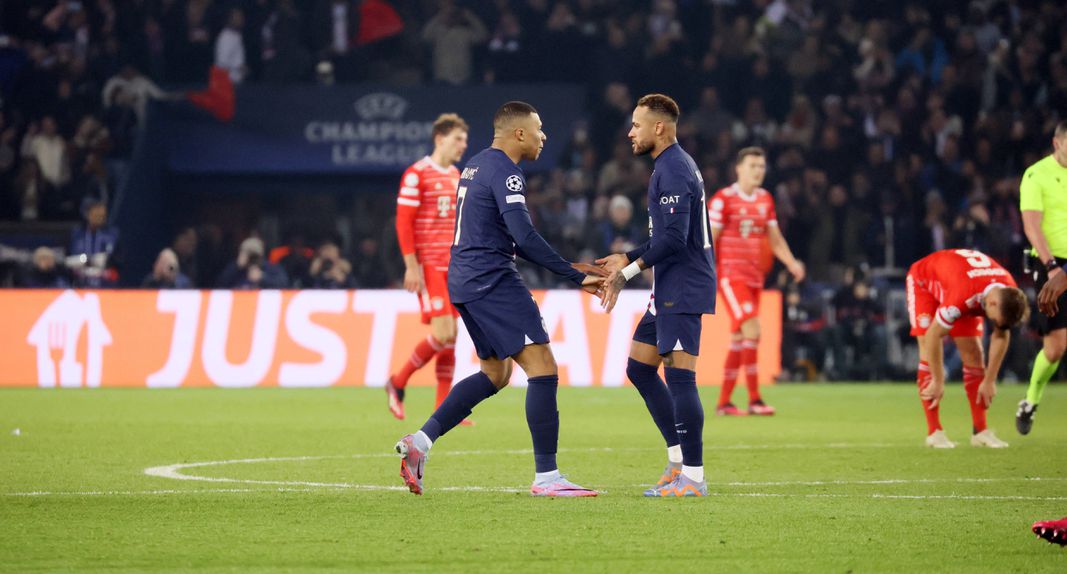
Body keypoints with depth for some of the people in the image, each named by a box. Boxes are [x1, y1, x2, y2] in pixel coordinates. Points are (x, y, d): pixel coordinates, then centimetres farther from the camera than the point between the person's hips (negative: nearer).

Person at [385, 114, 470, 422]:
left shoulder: (456, 176, 15)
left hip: (452, 267, 8)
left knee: (451, 335, 4)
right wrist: (412, 266, -16)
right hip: (429, 266, -8)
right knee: (443, 333, -15)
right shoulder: (417, 174, -8)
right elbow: (403, 222, -12)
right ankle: (398, 383, 3)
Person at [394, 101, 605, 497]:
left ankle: (420, 442, 11)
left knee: (496, 374, 19)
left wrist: (569, 268, 21)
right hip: (493, 282, -10)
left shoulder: (475, 166, 18)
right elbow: (525, 237, -23)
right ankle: (546, 477, -11)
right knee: (543, 368, -9)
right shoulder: (505, 173, -13)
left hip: (465, 282, 10)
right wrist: (575, 276, -18)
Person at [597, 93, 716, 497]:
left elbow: (674, 238, -23)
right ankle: (679, 459, 16)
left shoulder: (673, 170, -15)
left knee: (679, 375, -11)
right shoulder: (674, 165, 18)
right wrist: (627, 259, 16)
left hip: (683, 290, -11)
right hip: (671, 291, 11)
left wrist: (628, 271, -18)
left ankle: (692, 477, -10)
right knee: (639, 367, 13)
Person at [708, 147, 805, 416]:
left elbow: (775, 238, 18)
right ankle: (754, 399, -17)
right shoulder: (723, 199, -8)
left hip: (754, 277, 7)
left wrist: (791, 263, 2)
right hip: (730, 275, -7)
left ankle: (724, 402, 16)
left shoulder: (765, 200, 11)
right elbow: (708, 240, -7)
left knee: (739, 339, 9)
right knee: (751, 330, -19)